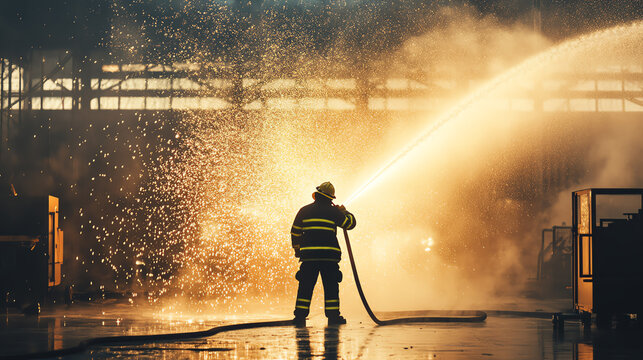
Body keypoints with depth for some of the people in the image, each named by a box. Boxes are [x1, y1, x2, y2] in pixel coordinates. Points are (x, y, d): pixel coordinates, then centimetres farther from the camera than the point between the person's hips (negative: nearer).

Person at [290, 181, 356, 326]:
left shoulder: (304, 211, 7)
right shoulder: (333, 212, 1)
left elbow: (295, 232, 12)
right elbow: (350, 223, 11)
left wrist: (297, 249, 25)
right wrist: (344, 211, 29)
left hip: (308, 254, 2)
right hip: (329, 255, -2)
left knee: (305, 287, 5)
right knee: (331, 287, 5)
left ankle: (300, 316, 1)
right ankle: (333, 316, 3)